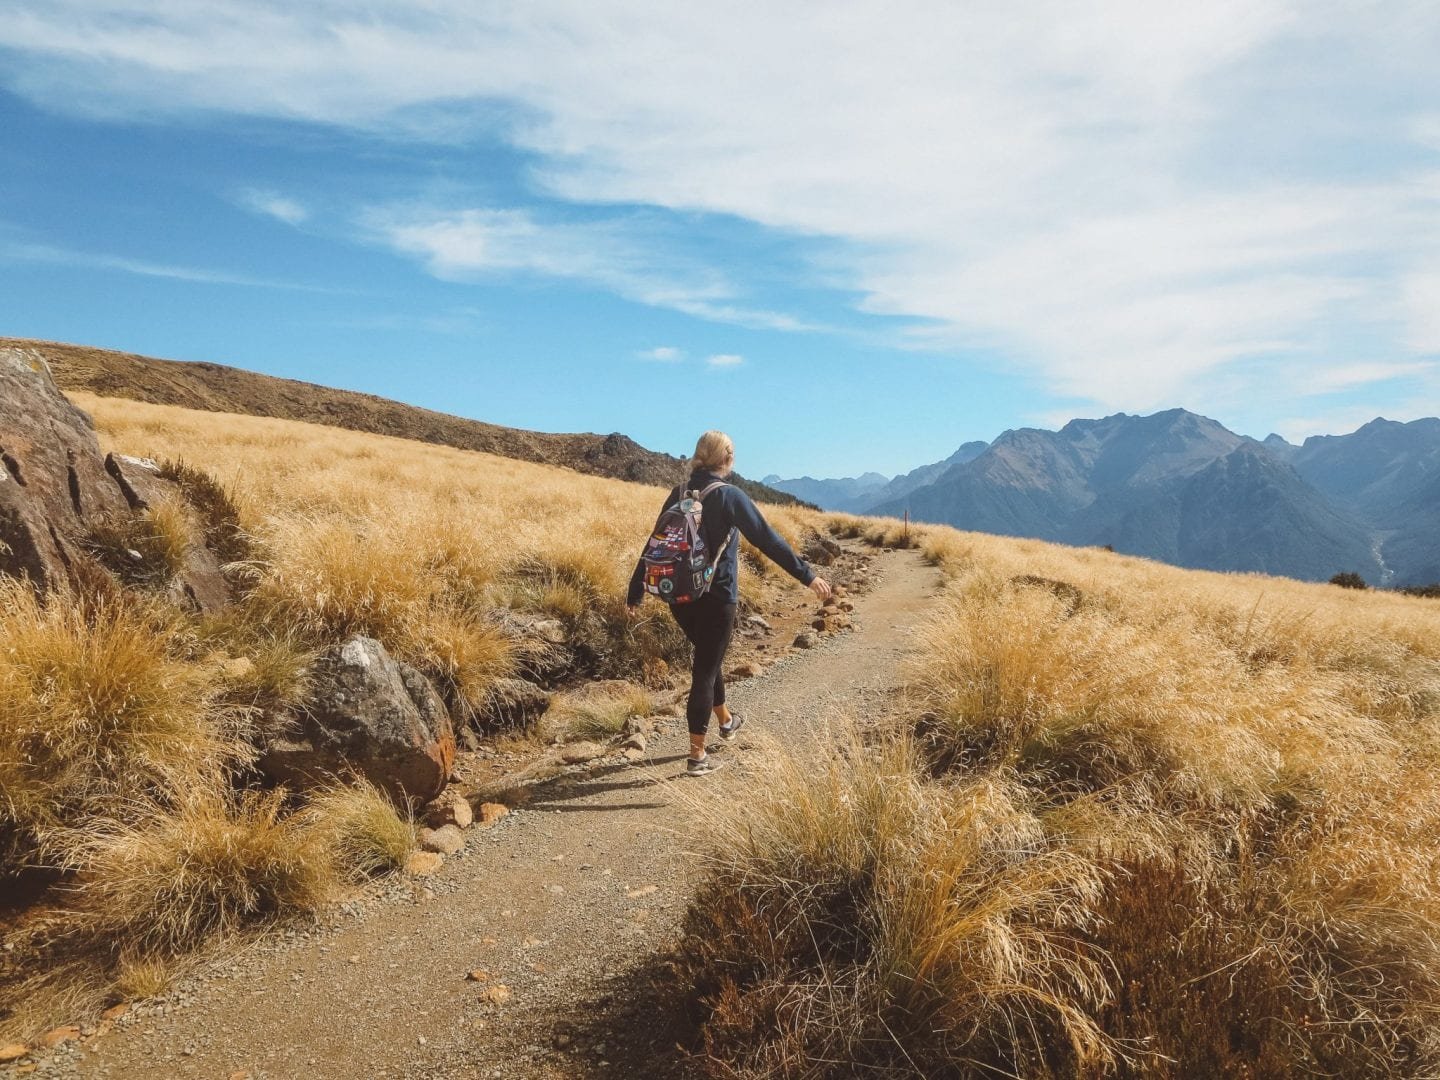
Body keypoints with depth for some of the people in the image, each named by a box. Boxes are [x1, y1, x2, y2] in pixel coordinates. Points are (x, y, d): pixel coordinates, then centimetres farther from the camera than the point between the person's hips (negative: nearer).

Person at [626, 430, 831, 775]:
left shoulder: (678, 495, 4)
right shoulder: (729, 496, -12)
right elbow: (767, 539, -15)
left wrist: (636, 592, 14)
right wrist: (807, 574, -11)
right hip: (716, 598, -6)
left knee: (708, 657, 25)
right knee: (705, 668, 2)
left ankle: (726, 719, 46)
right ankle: (697, 755, 6)